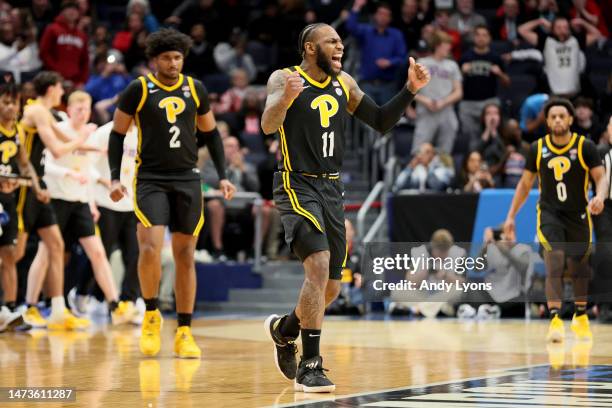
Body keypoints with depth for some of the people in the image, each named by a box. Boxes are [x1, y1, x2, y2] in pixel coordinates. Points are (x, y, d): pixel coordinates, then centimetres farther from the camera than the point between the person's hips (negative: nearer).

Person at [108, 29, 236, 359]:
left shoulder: (195, 89, 6)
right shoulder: (139, 89, -4)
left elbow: (211, 133, 16)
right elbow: (117, 134, 3)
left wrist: (222, 176, 8)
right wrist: (115, 178, -6)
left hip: (187, 180, 3)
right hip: (150, 180, -3)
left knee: (185, 256, 4)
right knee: (150, 249, -18)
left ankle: (184, 333, 10)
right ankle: (151, 314, 6)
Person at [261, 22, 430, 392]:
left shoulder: (344, 83, 9)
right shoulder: (284, 78, -9)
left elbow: (381, 122, 13)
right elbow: (268, 126, -25)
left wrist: (410, 90, -1)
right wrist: (287, 97, -45)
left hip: (332, 189, 7)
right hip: (297, 185, -7)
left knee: (330, 287, 10)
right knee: (319, 264, -25)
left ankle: (284, 328, 39)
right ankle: (310, 366, -20)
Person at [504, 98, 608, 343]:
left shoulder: (585, 147, -8)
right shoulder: (537, 148, -2)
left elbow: (601, 177, -10)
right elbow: (525, 184, 7)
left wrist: (600, 196, -33)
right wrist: (511, 216, 5)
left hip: (578, 215, 0)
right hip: (549, 214, 0)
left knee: (579, 268, 12)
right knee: (555, 264, -18)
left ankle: (581, 318, 33)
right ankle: (555, 320, -24)